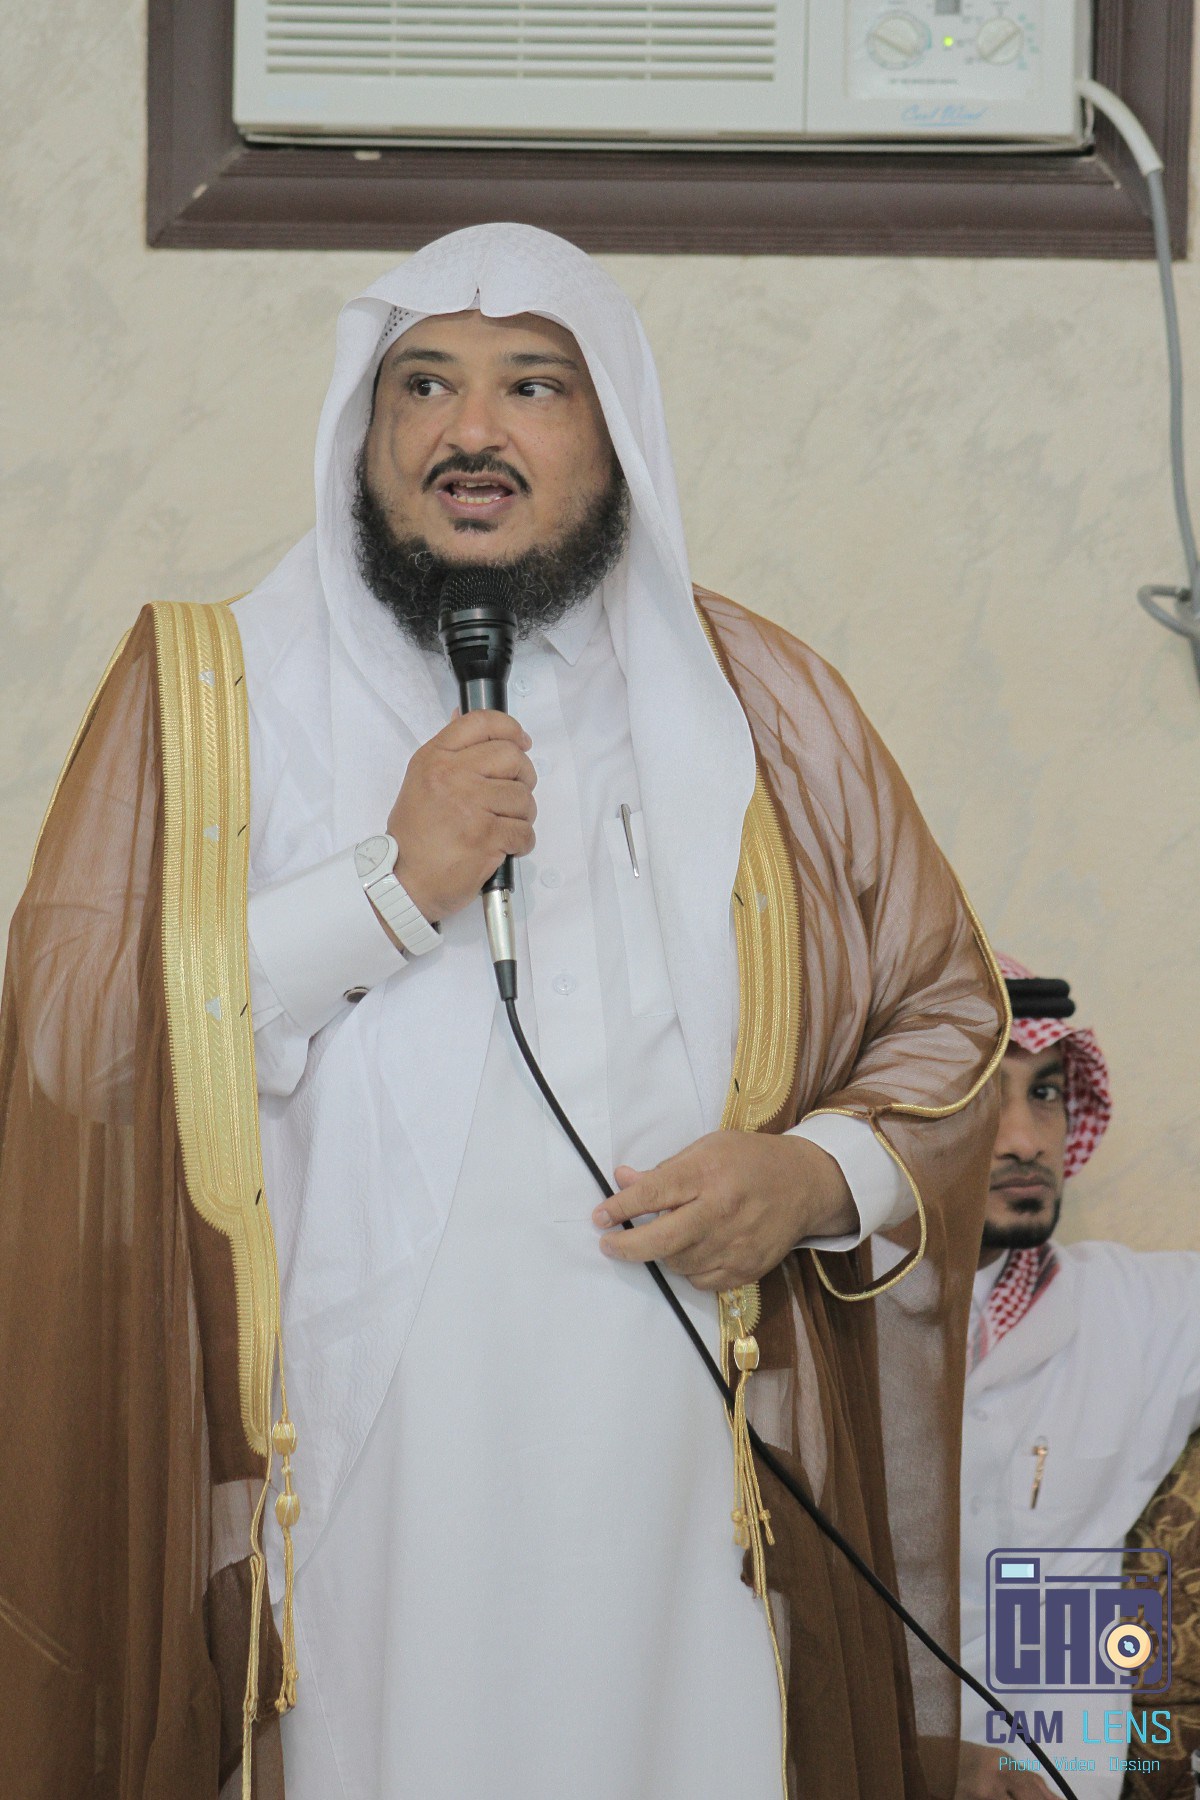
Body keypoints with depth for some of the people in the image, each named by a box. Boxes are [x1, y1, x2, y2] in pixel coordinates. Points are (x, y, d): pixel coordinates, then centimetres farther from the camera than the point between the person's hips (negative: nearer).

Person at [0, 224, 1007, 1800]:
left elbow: (952, 1014, 14)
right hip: (337, 1495, -1)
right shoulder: (212, 692, 4)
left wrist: (821, 1173, -6)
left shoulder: (762, 707, 8)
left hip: (677, 1487, 2)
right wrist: (394, 883, -14)